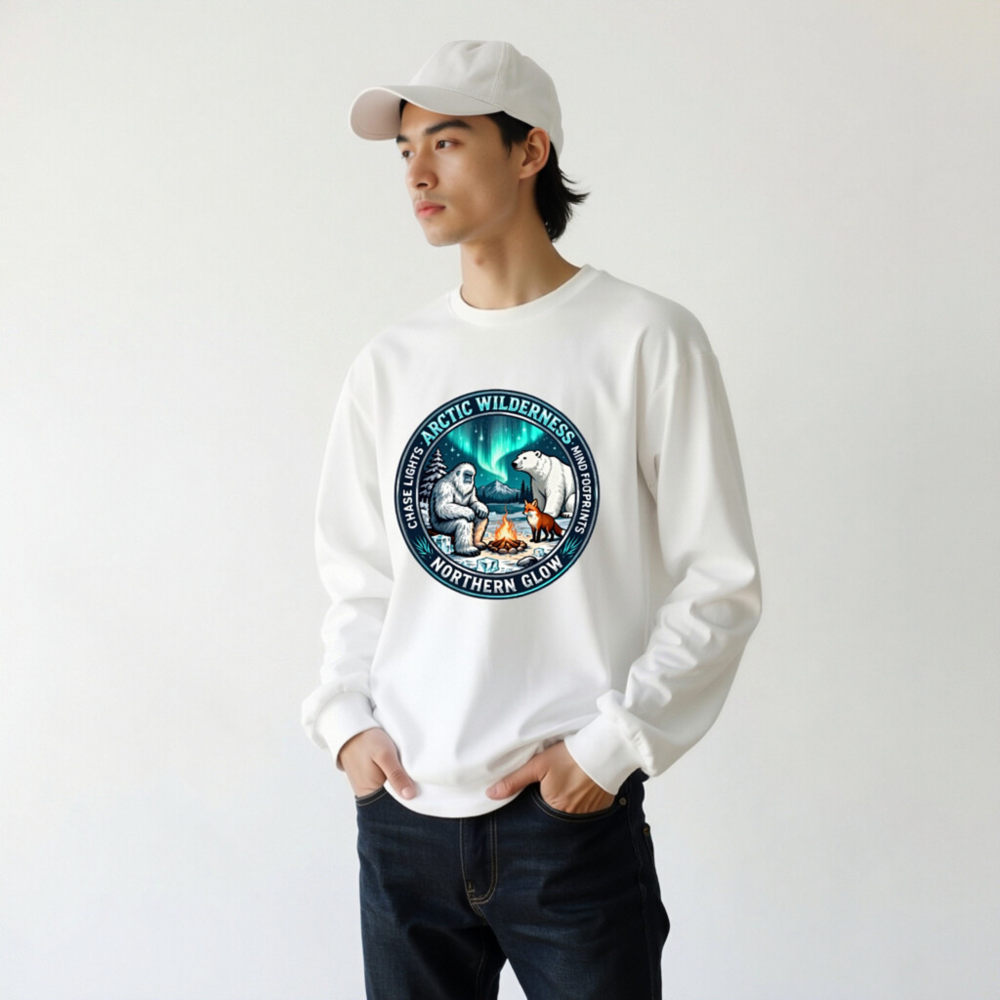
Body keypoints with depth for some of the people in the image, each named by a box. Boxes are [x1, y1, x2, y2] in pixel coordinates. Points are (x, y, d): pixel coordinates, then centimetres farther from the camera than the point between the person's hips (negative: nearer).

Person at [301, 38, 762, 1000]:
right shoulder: (390, 363, 8)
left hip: (572, 815, -3)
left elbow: (720, 581, -4)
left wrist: (612, 744, -10)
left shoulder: (646, 339, -4)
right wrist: (345, 717, -1)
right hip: (402, 815, 4)